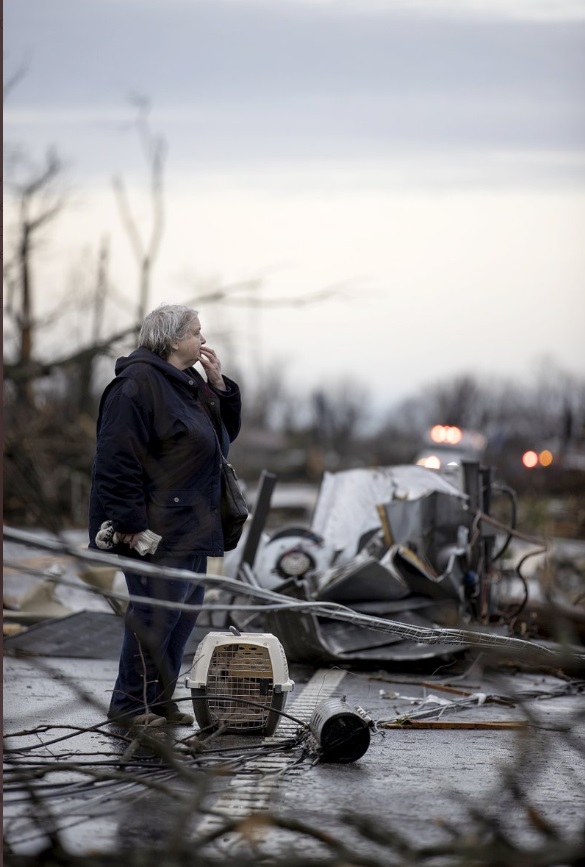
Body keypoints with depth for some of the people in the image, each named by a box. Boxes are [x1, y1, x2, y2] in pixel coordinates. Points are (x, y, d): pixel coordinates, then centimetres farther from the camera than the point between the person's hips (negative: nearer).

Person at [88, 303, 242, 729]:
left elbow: (226, 433, 21)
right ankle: (131, 704, 0)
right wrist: (131, 524, -22)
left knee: (187, 607, 12)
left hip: (190, 526, 10)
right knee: (157, 611, -9)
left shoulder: (190, 383, 16)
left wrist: (219, 384, 6)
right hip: (156, 528, -10)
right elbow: (118, 459, -19)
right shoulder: (138, 383, -15)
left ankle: (160, 699, 21)